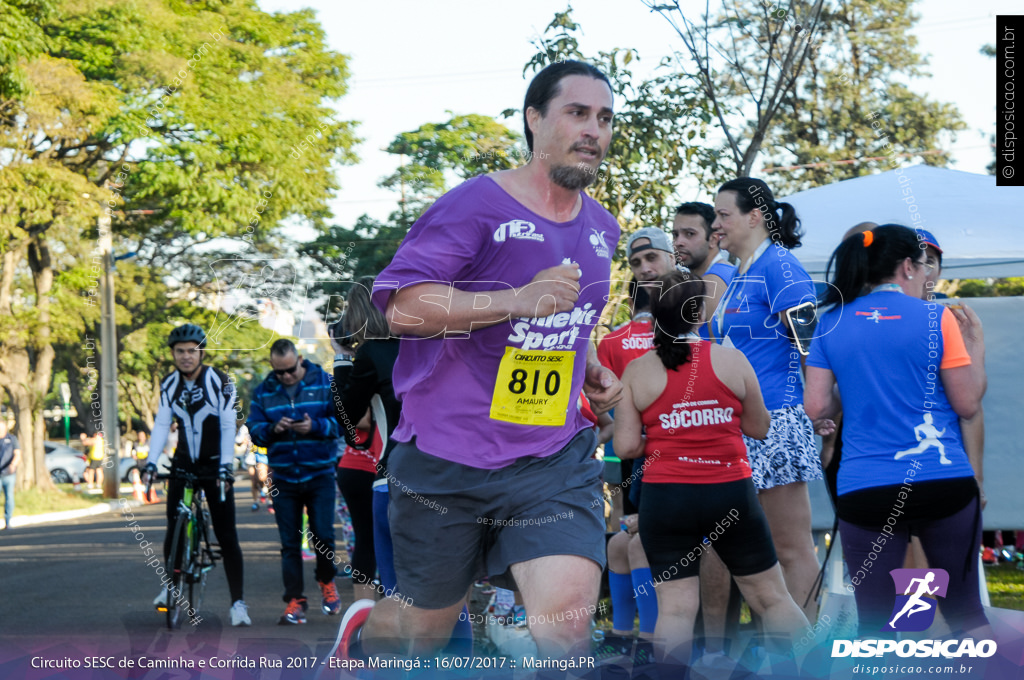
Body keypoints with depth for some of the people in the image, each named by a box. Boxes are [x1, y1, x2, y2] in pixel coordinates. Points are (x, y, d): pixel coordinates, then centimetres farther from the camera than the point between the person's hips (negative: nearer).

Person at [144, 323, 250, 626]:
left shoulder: (220, 382, -13)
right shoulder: (169, 385, 1)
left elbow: (228, 427, -17)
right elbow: (161, 424, -2)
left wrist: (225, 466, -26)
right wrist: (151, 461, -15)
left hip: (214, 465, -4)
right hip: (183, 463, 4)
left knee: (227, 537, -7)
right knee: (174, 530, 1)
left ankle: (238, 602, -3)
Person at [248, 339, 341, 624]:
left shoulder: (325, 383, -1)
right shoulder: (263, 391, 7)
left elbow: (341, 421, -5)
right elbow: (253, 429, 3)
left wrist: (315, 426, -22)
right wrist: (273, 429, -17)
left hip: (320, 474, -2)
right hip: (283, 477, 2)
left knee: (322, 535, -7)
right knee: (289, 543, 2)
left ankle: (327, 581, 21)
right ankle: (295, 601, 8)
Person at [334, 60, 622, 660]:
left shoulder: (602, 228, 12)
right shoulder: (477, 204, -11)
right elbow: (400, 306, -20)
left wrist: (592, 367, 12)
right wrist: (520, 300, -27)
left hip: (554, 460, 4)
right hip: (447, 458, -4)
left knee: (567, 623, -18)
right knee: (427, 628, 15)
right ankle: (362, 631, 50)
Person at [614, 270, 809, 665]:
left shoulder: (636, 372, -1)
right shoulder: (732, 360, -1)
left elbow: (626, 447, -3)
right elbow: (759, 428, 9)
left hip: (664, 498, 0)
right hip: (731, 495, 0)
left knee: (675, 609, 3)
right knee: (772, 598, 12)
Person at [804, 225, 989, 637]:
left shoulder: (830, 325, 5)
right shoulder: (937, 319, -2)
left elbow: (817, 407, 3)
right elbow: (967, 404, 0)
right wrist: (976, 347, 14)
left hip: (864, 490, 1)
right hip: (944, 484, -1)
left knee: (872, 619, 5)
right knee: (964, 606, 11)